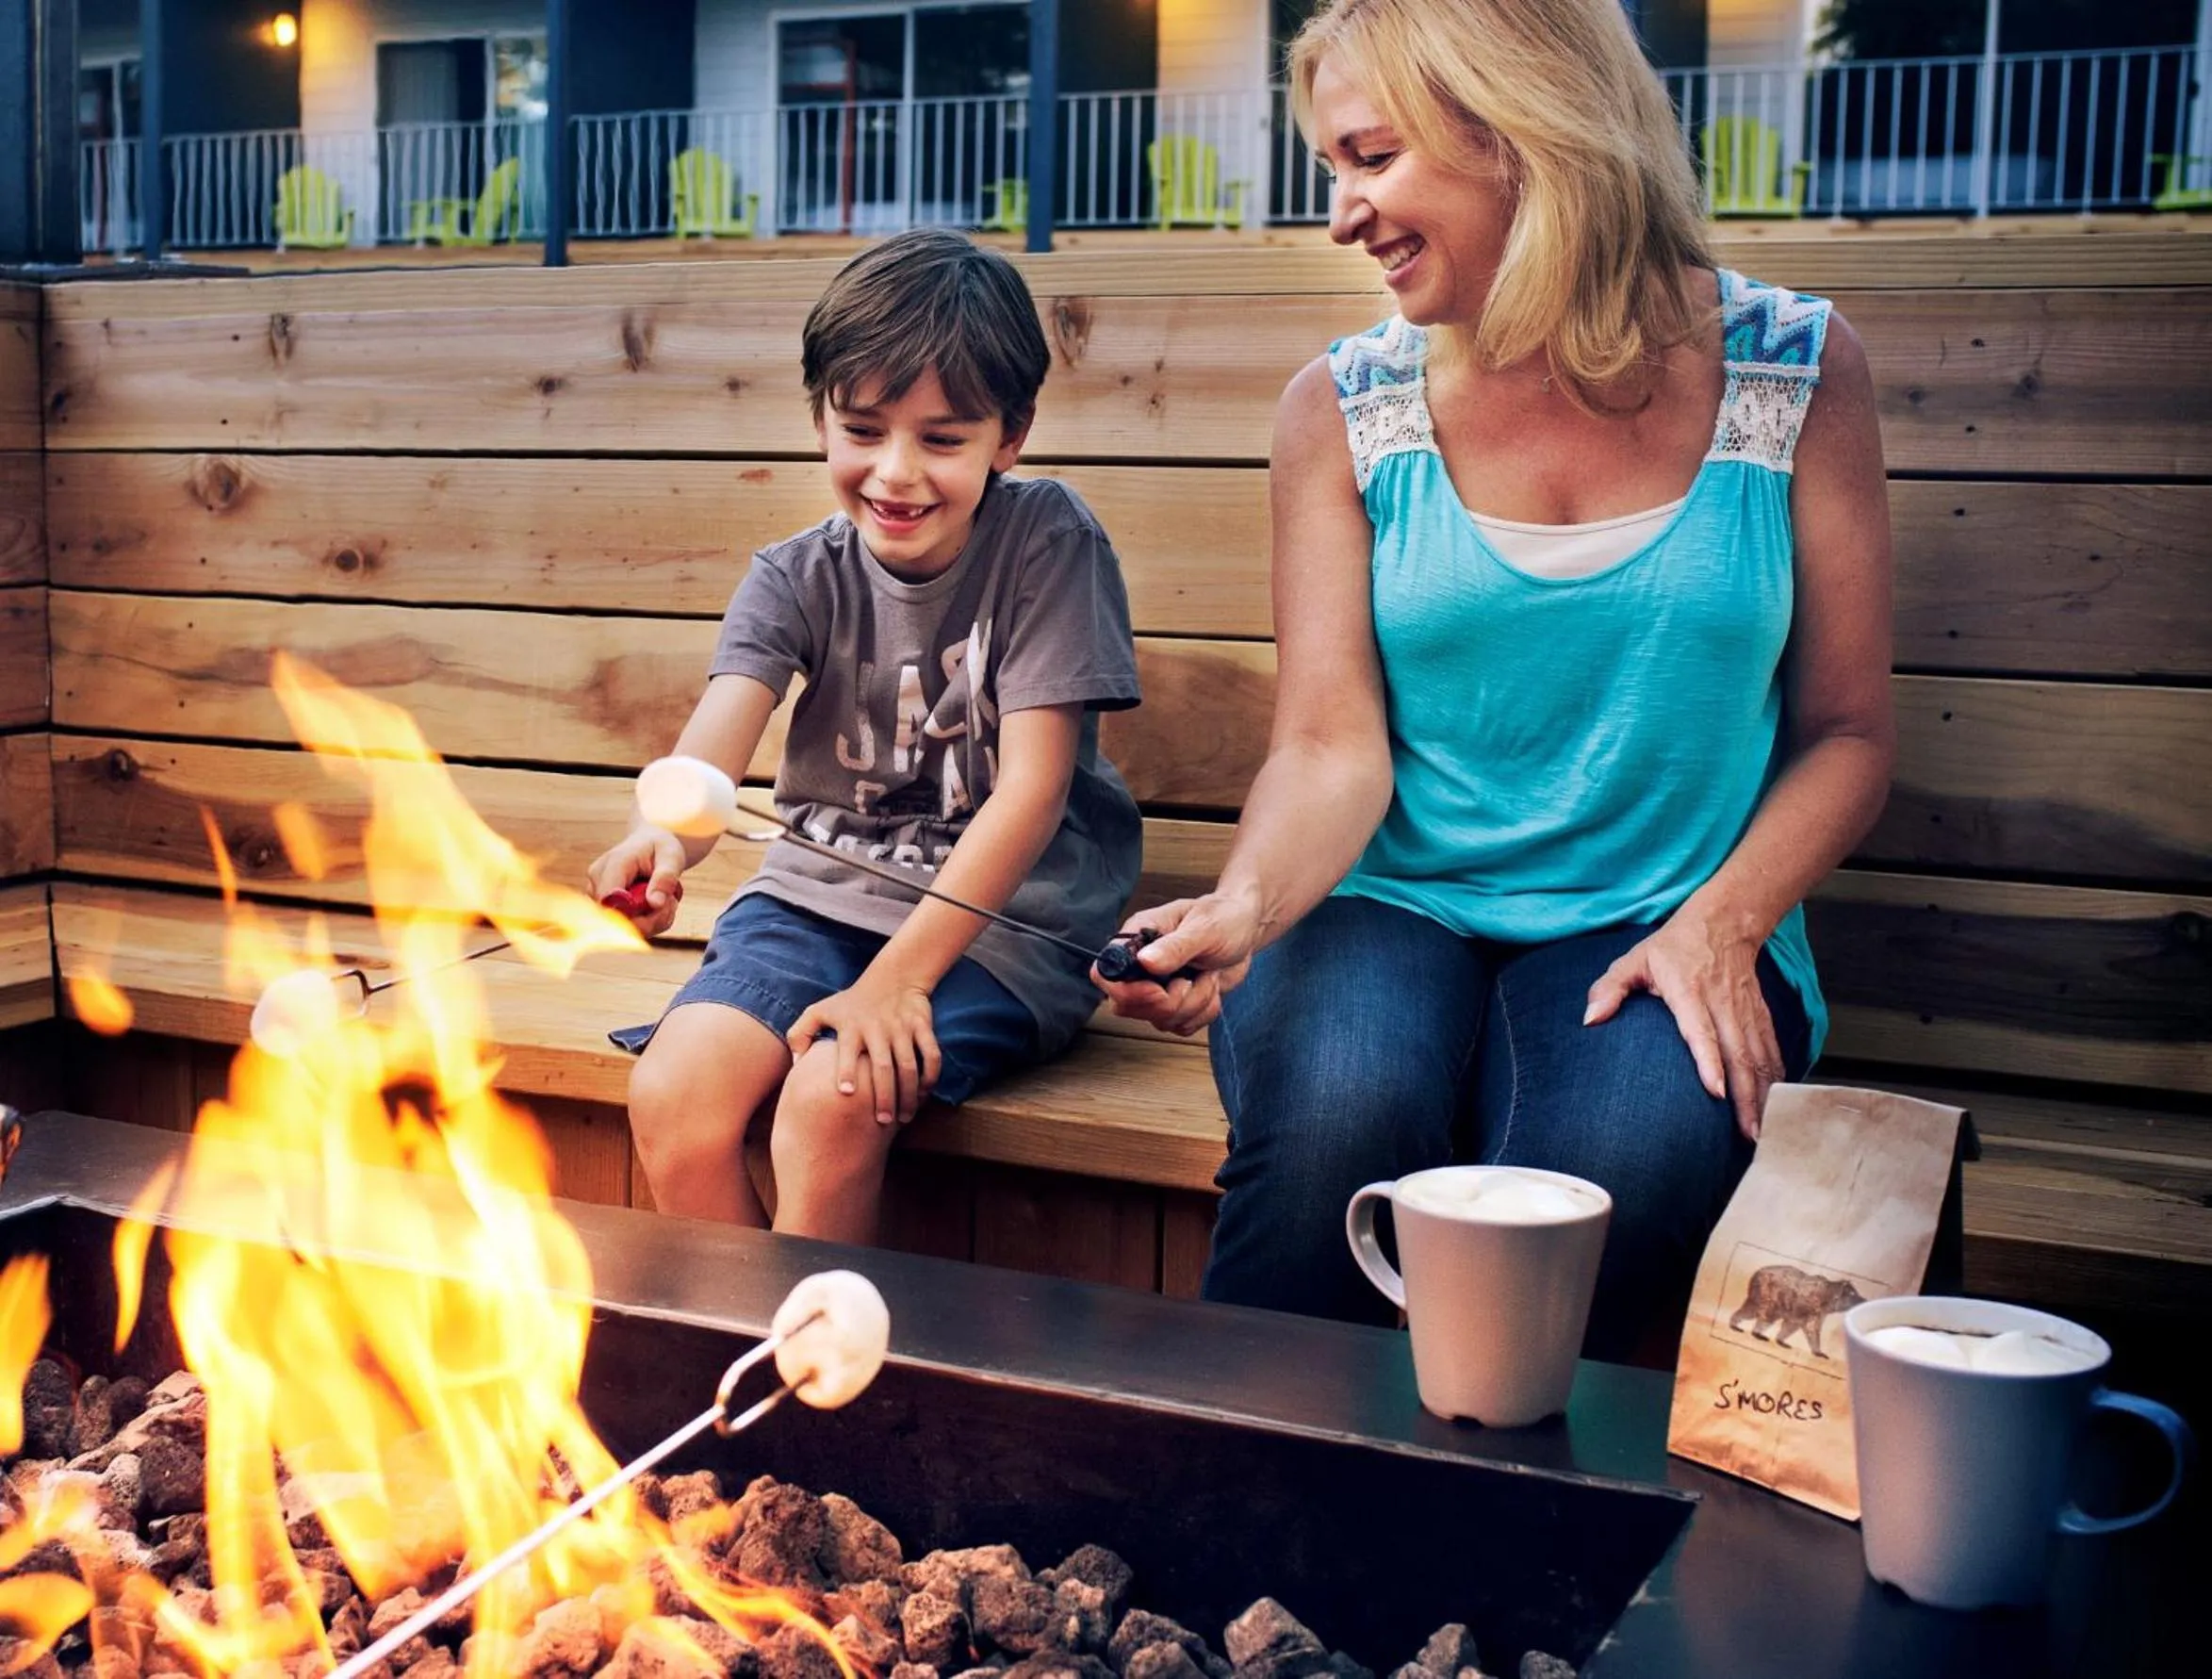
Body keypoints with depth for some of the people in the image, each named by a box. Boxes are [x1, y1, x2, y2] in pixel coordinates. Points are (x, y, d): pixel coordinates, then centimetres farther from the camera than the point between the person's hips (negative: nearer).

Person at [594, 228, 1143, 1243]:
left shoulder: (1047, 541, -10)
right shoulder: (797, 578, 0)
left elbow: (1032, 786, -15)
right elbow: (717, 740, -18)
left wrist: (900, 975, -23)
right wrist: (665, 837, -43)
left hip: (1005, 912, -4)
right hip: (822, 891, 4)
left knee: (834, 1099, -28)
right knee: (671, 1092, -19)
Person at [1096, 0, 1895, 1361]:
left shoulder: (1793, 373, 1)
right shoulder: (1346, 410, 4)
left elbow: (1845, 732, 5)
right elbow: (1333, 744, -4)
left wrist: (1720, 926, -12)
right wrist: (1246, 907, -24)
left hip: (1662, 930, 0)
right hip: (1389, 910, 1)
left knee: (1613, 1168, -33)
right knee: (1335, 1117, -32)